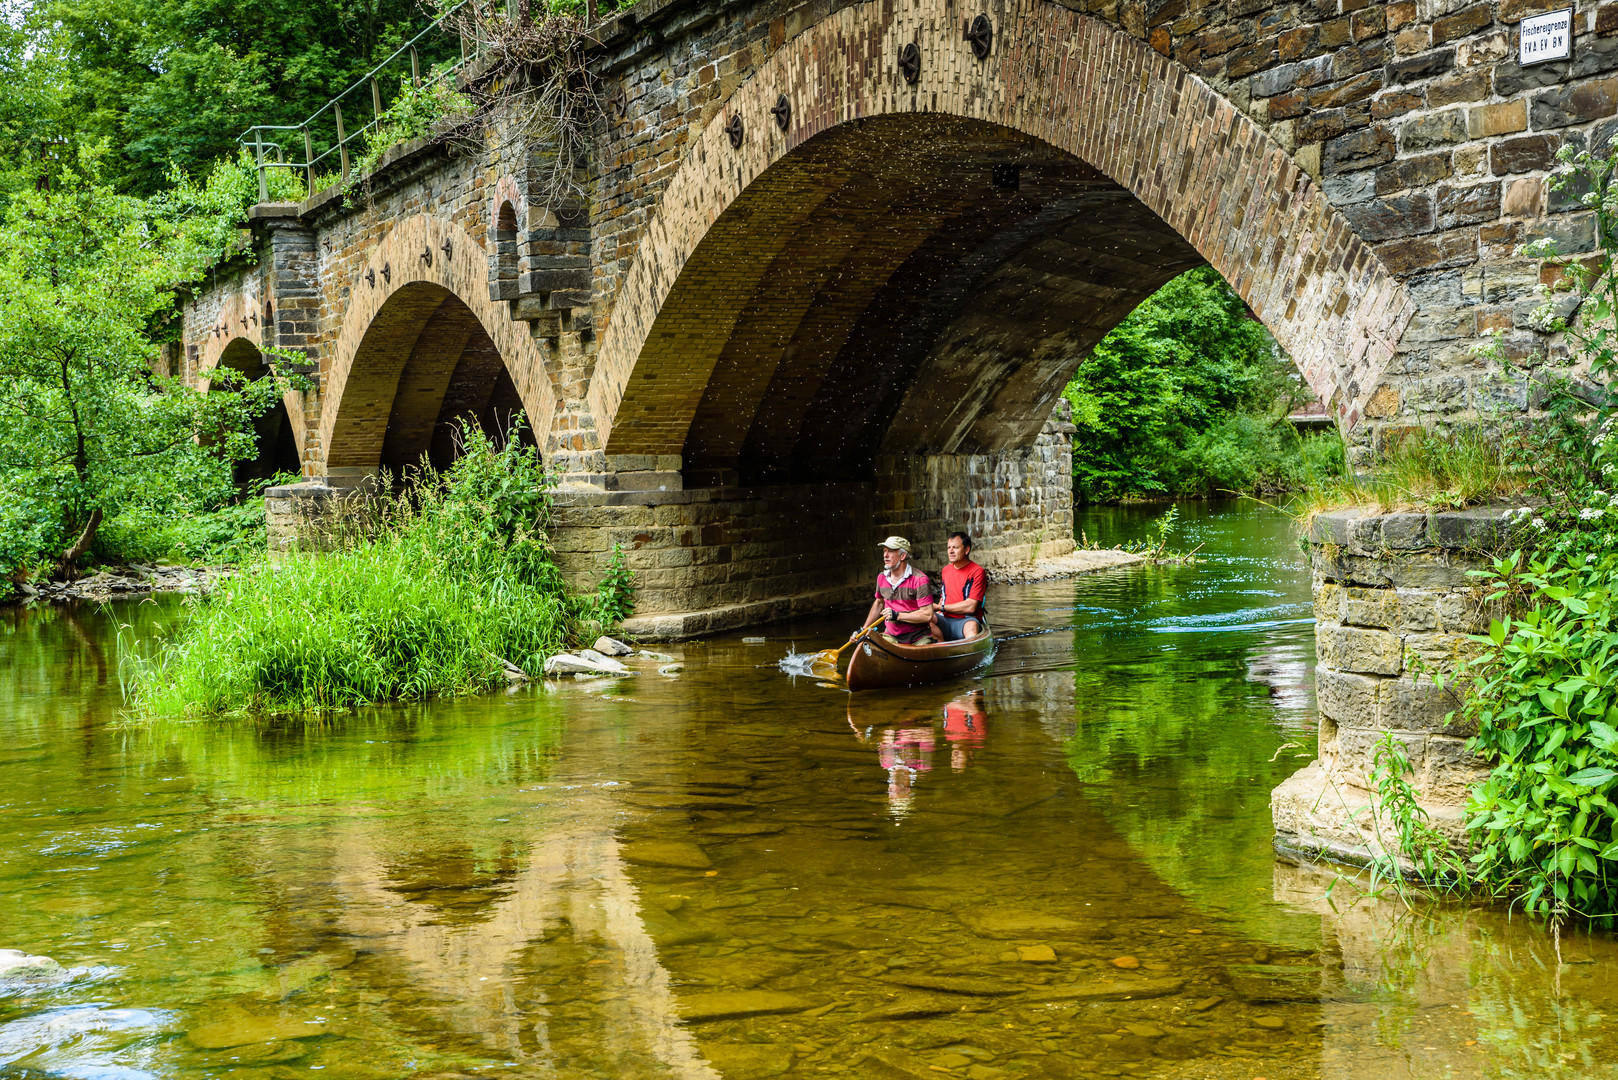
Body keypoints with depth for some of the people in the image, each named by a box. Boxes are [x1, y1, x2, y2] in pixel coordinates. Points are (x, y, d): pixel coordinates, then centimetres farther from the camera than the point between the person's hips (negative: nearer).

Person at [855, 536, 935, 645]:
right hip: (891, 636, 4)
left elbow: (928, 615, -15)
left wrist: (897, 615, -17)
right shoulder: (881, 578, 9)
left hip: (918, 638, -4)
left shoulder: (920, 580, -10)